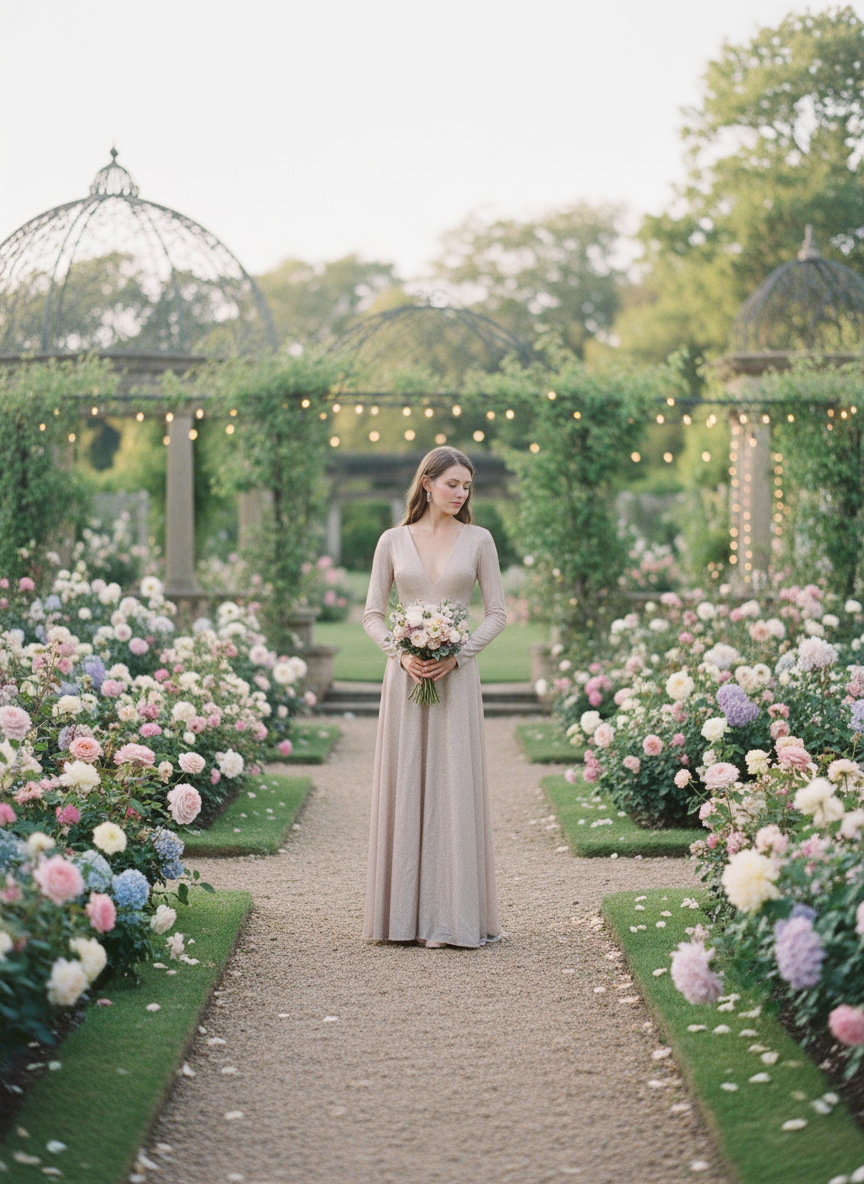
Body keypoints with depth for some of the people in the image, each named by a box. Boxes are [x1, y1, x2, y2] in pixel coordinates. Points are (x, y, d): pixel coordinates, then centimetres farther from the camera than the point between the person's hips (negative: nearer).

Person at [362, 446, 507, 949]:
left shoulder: (478, 540, 5)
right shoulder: (393, 541, 6)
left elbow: (498, 613, 4)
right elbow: (373, 614, 8)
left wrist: (457, 656, -9)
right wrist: (401, 653, -10)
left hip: (456, 677, -1)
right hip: (405, 677, 1)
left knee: (453, 788, -3)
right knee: (405, 787, 2)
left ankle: (451, 915, 0)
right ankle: (404, 911, 8)